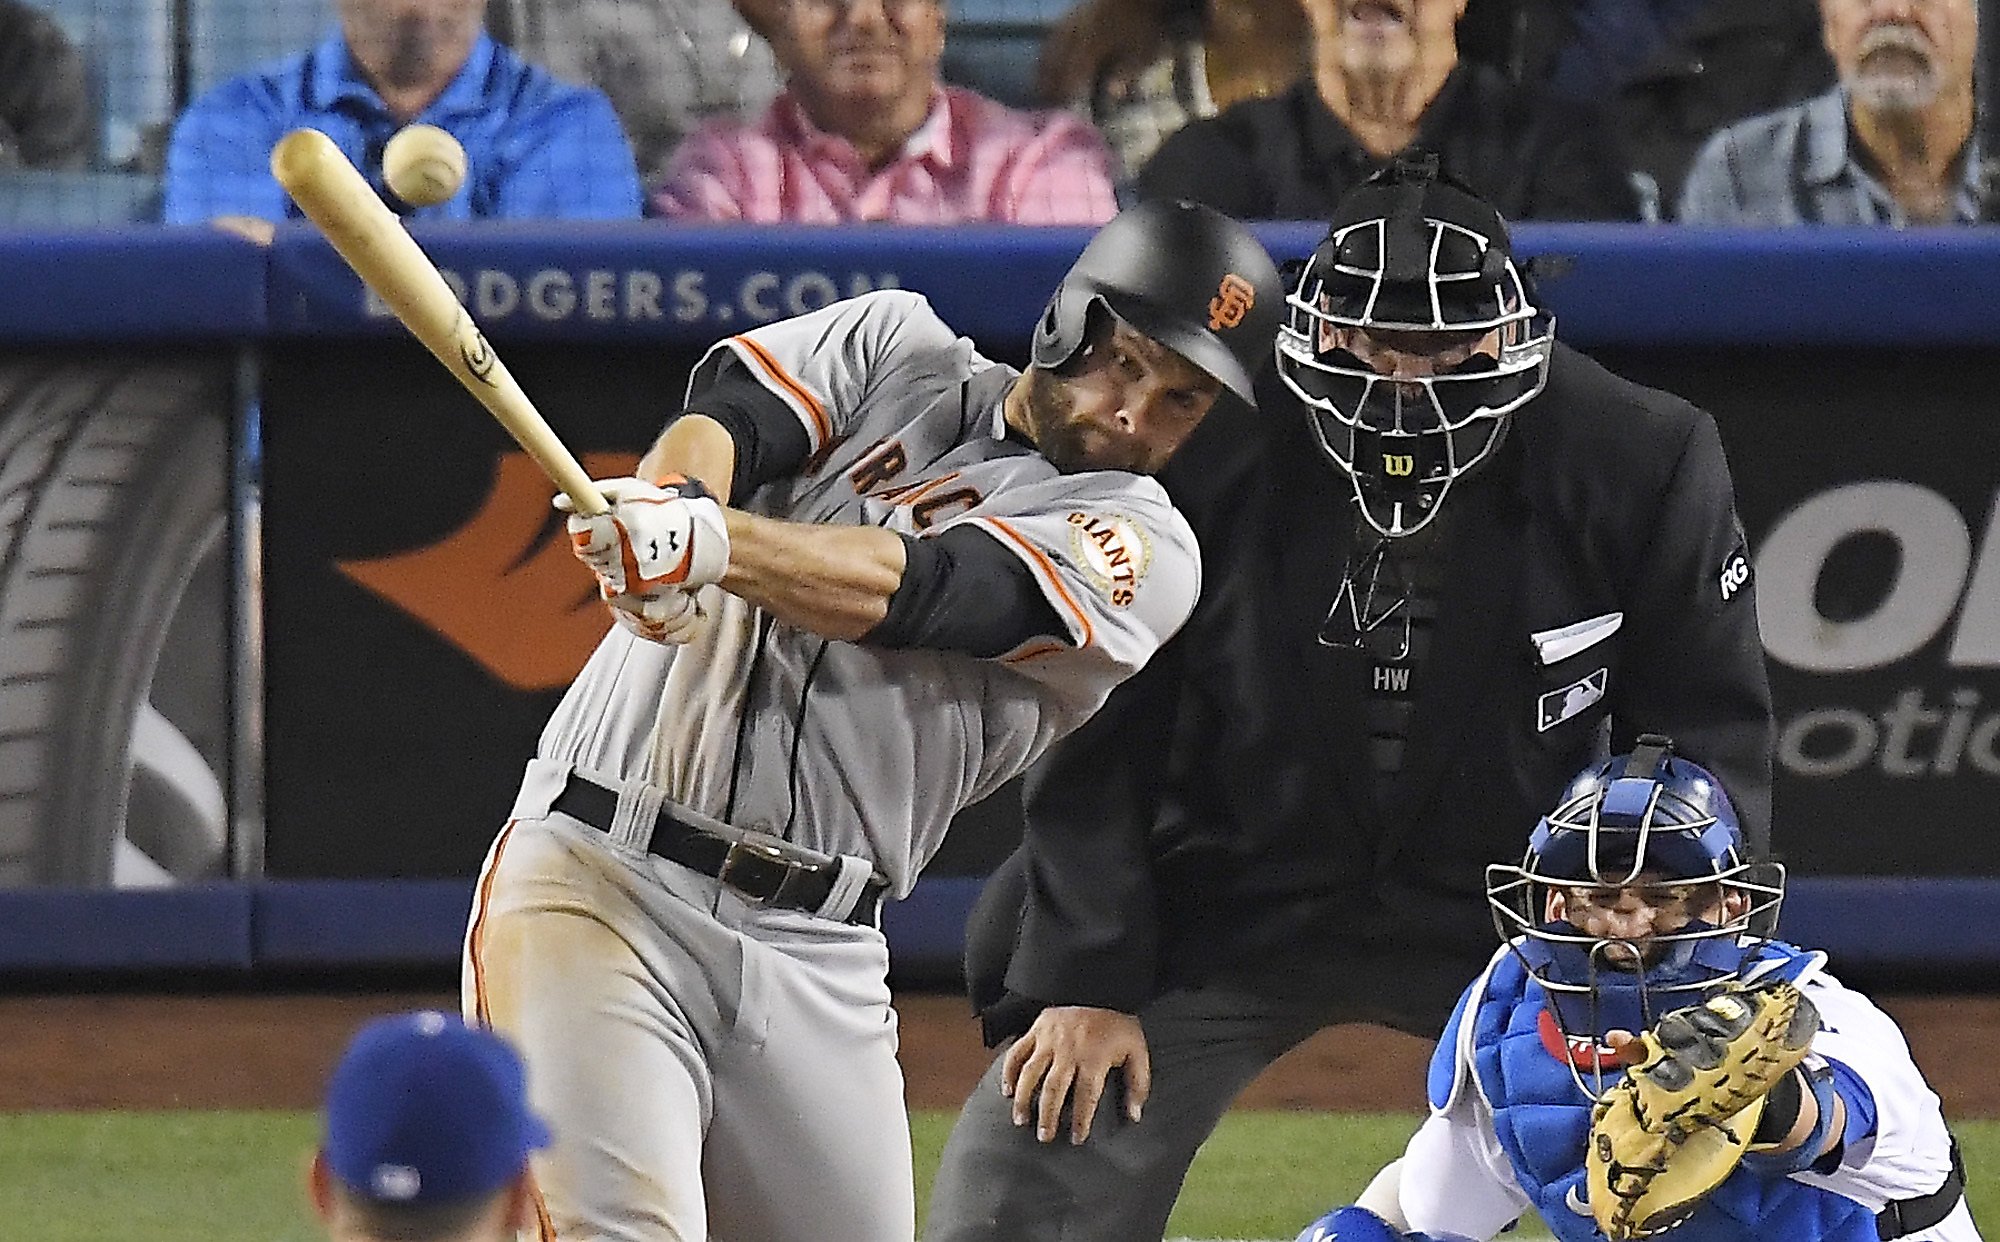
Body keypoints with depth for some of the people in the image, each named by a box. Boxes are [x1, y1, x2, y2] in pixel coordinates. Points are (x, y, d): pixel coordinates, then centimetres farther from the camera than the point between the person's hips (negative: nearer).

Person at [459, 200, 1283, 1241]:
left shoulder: (1142, 553, 5)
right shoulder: (896, 347, 14)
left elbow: (919, 591, -13)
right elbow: (727, 411, -5)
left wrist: (712, 544, -29)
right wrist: (670, 498, -30)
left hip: (816, 959, 2)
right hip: (595, 877, -2)